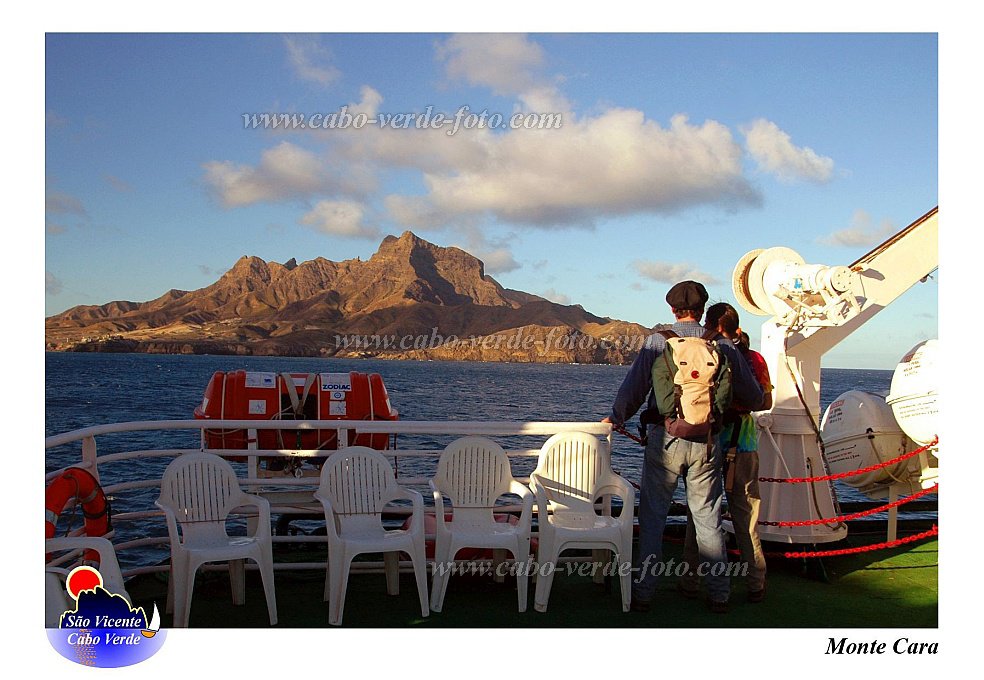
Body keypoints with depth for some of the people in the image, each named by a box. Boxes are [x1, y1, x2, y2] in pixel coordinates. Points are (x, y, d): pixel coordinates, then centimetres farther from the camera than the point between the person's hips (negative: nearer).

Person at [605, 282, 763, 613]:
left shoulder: (658, 340, -2)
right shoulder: (722, 345, 3)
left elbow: (634, 386, -2)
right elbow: (752, 395, 6)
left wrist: (616, 418, 14)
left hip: (666, 438, -2)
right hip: (707, 441, 2)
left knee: (653, 515, 6)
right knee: (708, 518, 11)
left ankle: (643, 592, 7)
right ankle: (719, 594, 17)